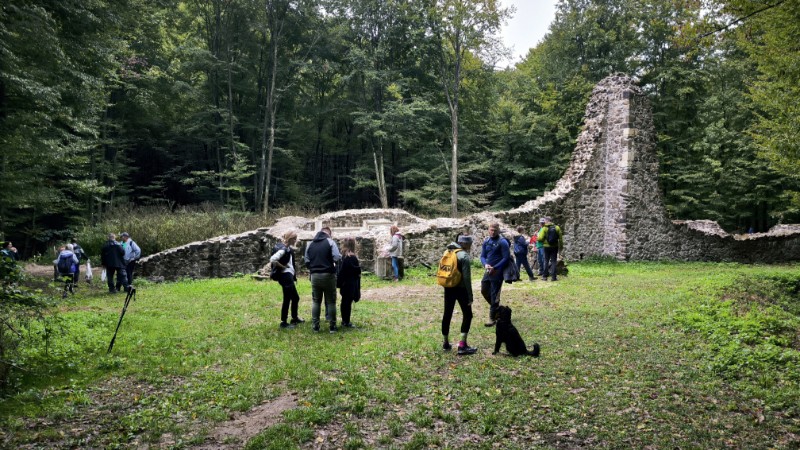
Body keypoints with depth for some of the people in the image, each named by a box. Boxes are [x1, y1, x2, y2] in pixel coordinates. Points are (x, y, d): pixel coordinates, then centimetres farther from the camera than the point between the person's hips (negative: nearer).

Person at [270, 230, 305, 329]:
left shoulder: (287, 248, 12)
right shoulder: (283, 249, -18)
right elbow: (272, 260, -29)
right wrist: (283, 266, -18)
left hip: (289, 276, 10)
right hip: (285, 276, -10)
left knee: (295, 297, 19)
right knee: (287, 299, -2)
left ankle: (294, 318, 34)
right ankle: (283, 322, 9)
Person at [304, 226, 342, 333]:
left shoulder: (310, 244, 9)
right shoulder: (330, 242, -5)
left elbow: (306, 261, 8)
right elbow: (337, 258, -15)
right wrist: (334, 264, 6)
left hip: (315, 276, 4)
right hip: (328, 275, -4)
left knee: (316, 301, 12)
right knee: (331, 302, 4)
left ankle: (315, 326, 12)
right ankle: (332, 326, 7)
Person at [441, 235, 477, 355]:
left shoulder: (449, 252, 7)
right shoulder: (465, 256, -14)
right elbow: (466, 278, -17)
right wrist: (470, 296, -13)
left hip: (448, 287, 7)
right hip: (460, 288, -6)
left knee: (447, 314, 14)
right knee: (467, 315, 4)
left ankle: (446, 343, 24)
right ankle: (462, 345, -1)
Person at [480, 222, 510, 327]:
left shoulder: (502, 242, -10)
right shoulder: (486, 241, 7)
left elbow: (506, 258, -13)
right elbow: (482, 256, 9)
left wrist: (495, 268, -19)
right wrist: (485, 264, -12)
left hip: (497, 272, -6)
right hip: (488, 271, 7)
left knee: (494, 295, -2)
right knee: (484, 291, 14)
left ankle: (492, 318, 6)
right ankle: (496, 308, 36)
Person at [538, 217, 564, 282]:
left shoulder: (544, 228, -8)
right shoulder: (557, 227, 0)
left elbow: (540, 238, -13)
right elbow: (560, 237, 1)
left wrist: (537, 238, 8)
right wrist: (561, 245, 11)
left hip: (547, 247, -1)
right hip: (555, 247, 1)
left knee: (546, 261, 9)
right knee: (554, 261, 5)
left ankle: (545, 276, 9)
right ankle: (553, 277, -1)